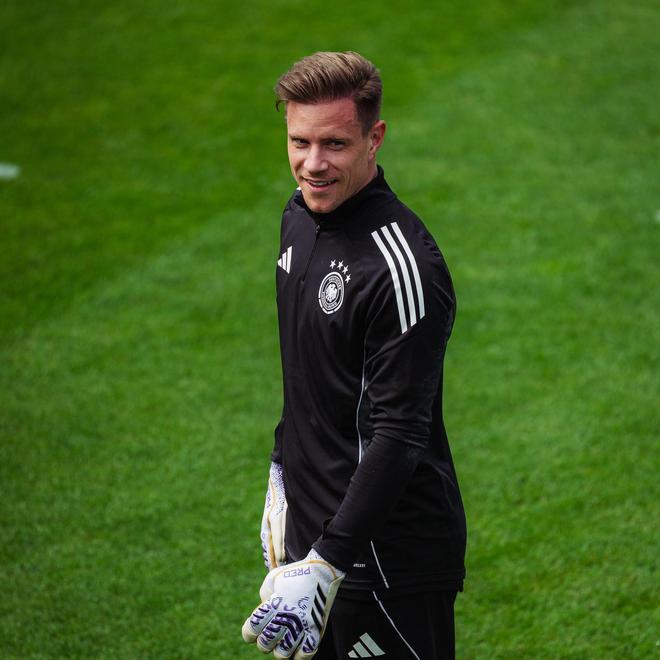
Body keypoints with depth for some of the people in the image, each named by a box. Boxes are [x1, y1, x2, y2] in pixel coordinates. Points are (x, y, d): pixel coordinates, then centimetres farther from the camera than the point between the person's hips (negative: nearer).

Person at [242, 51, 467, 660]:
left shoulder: (401, 263, -23)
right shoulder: (300, 216, 5)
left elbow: (399, 435, -25)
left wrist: (327, 565, -30)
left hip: (390, 556, -8)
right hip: (312, 525, 8)